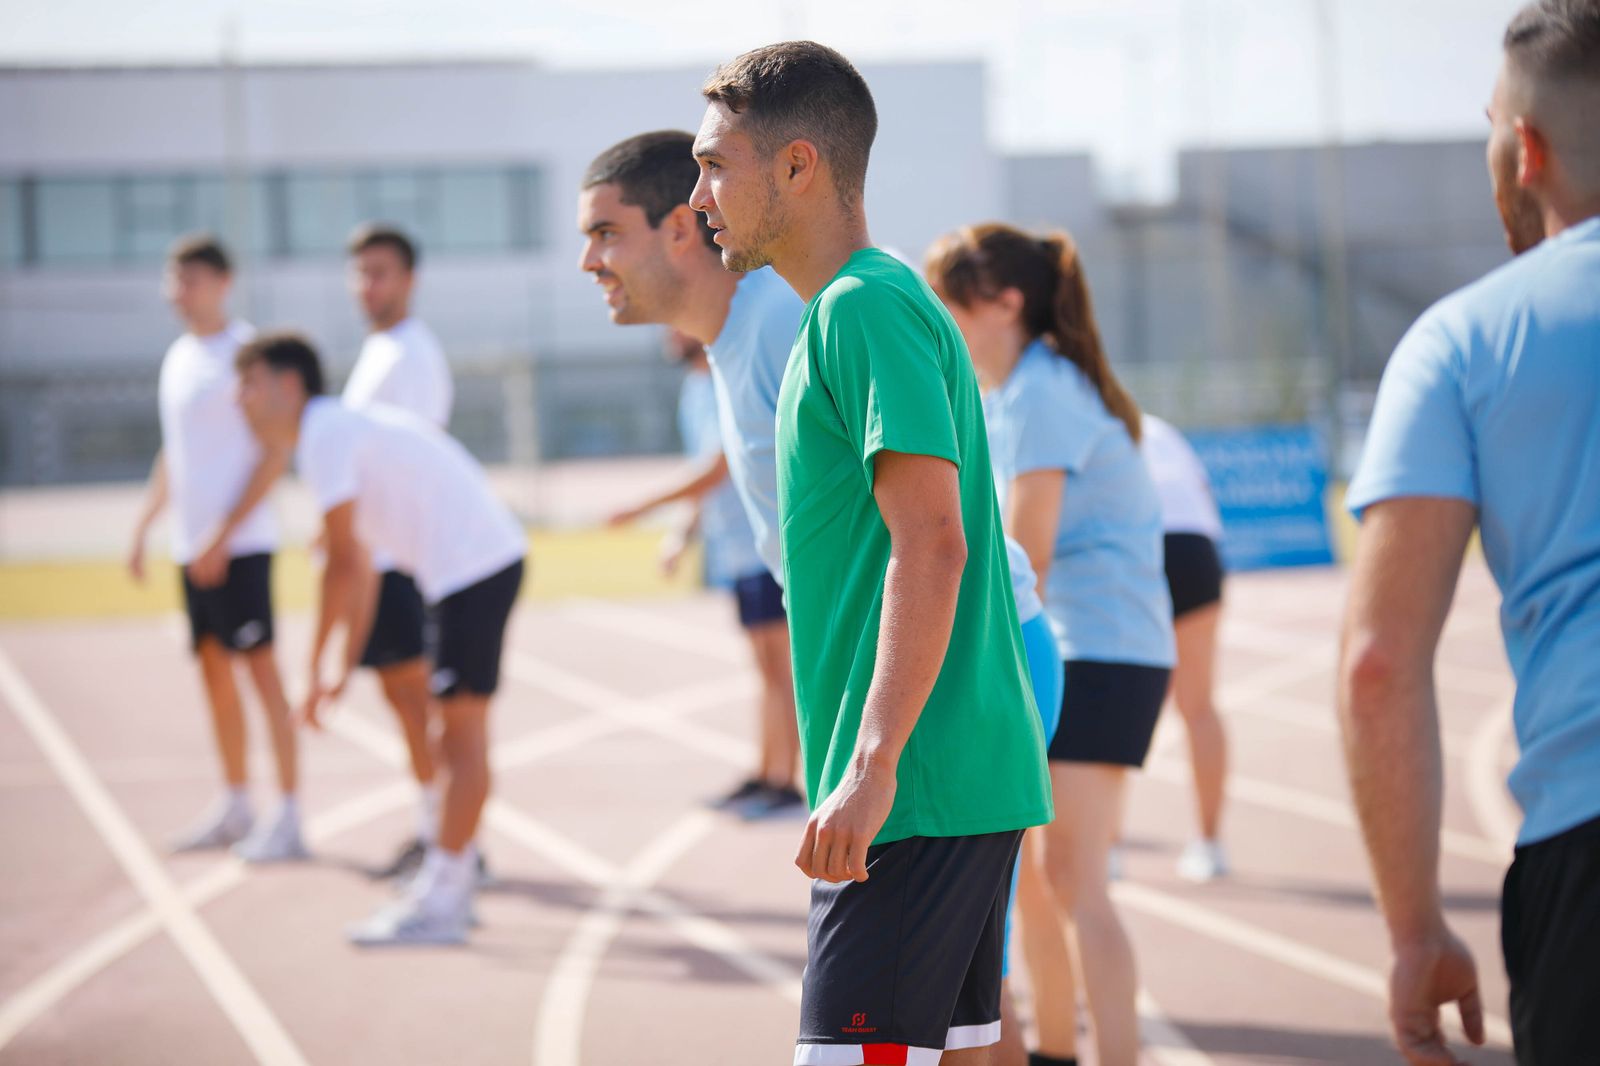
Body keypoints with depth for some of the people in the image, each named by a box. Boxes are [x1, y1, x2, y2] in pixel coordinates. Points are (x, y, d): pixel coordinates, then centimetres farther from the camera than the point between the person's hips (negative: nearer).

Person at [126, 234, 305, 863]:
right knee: (214, 670, 12)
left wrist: (223, 535, -18)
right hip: (193, 545, 8)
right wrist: (143, 528, 18)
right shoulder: (178, 357, 14)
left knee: (260, 668, -7)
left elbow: (276, 453, -14)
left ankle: (288, 818, -4)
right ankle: (236, 807, 22)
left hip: (240, 544, -8)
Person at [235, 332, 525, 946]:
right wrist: (345, 666, 23)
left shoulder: (326, 435, -11)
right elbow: (361, 571, 24)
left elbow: (344, 563, -16)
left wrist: (316, 669, -11)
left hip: (471, 566, -10)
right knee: (457, 728, 13)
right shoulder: (342, 430, 20)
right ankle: (452, 887, 18)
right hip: (487, 558, 10)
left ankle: (438, 904, -9)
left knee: (463, 726, -9)